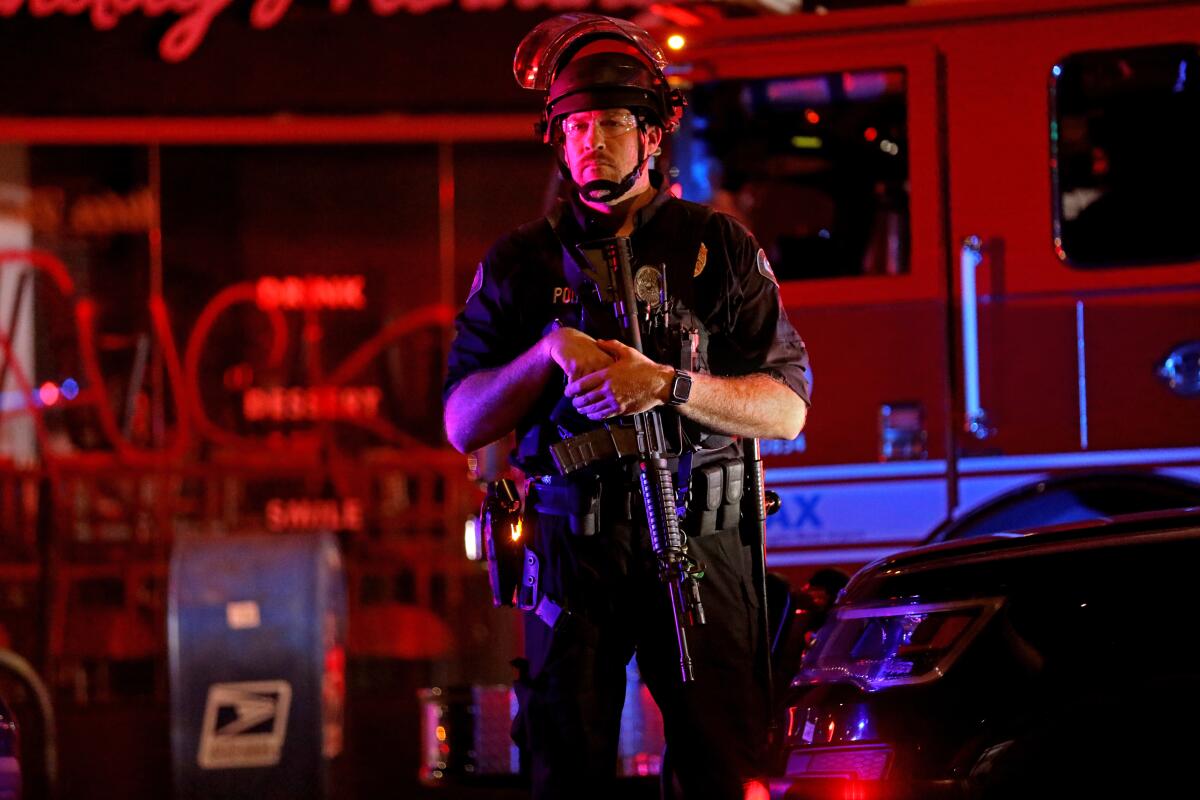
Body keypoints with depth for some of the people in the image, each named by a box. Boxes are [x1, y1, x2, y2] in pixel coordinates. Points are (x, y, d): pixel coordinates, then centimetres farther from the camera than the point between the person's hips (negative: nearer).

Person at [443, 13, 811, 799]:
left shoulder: (719, 248, 6)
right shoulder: (522, 262, 10)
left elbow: (787, 409, 0)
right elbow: (463, 424, 7)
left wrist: (670, 385, -16)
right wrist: (547, 355, -10)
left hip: (699, 542, -1)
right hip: (572, 549, 1)